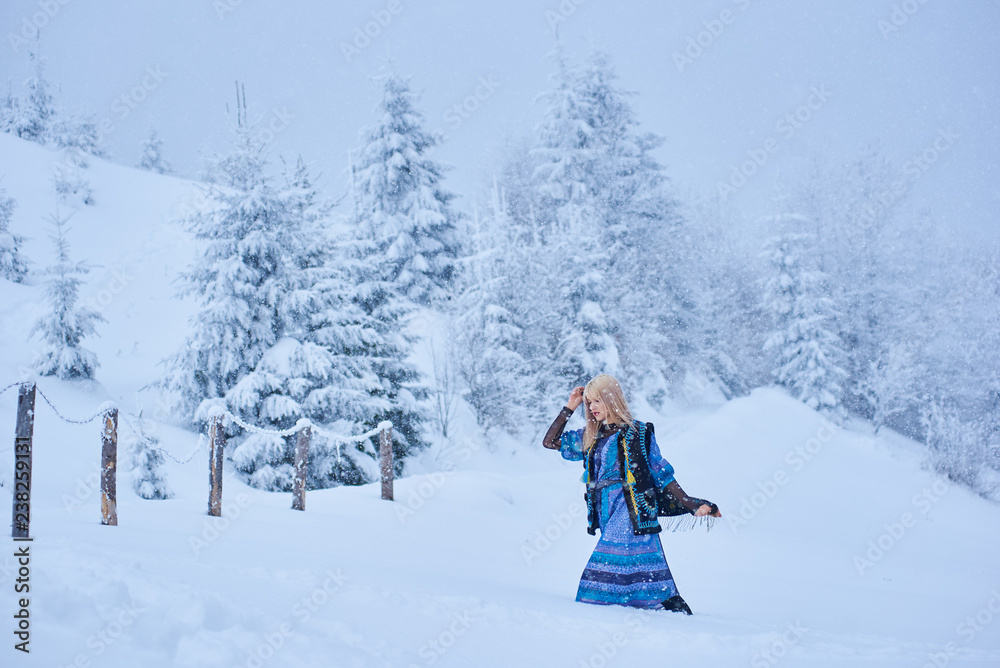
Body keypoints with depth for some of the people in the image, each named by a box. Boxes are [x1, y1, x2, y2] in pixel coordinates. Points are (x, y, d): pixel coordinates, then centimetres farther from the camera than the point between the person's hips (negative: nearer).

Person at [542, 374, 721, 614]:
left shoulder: (637, 432, 2)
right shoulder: (590, 437, 18)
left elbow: (662, 474, 4)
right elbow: (550, 442, 24)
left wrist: (690, 504, -1)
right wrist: (569, 408, 16)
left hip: (631, 508, -6)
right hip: (606, 513, 6)